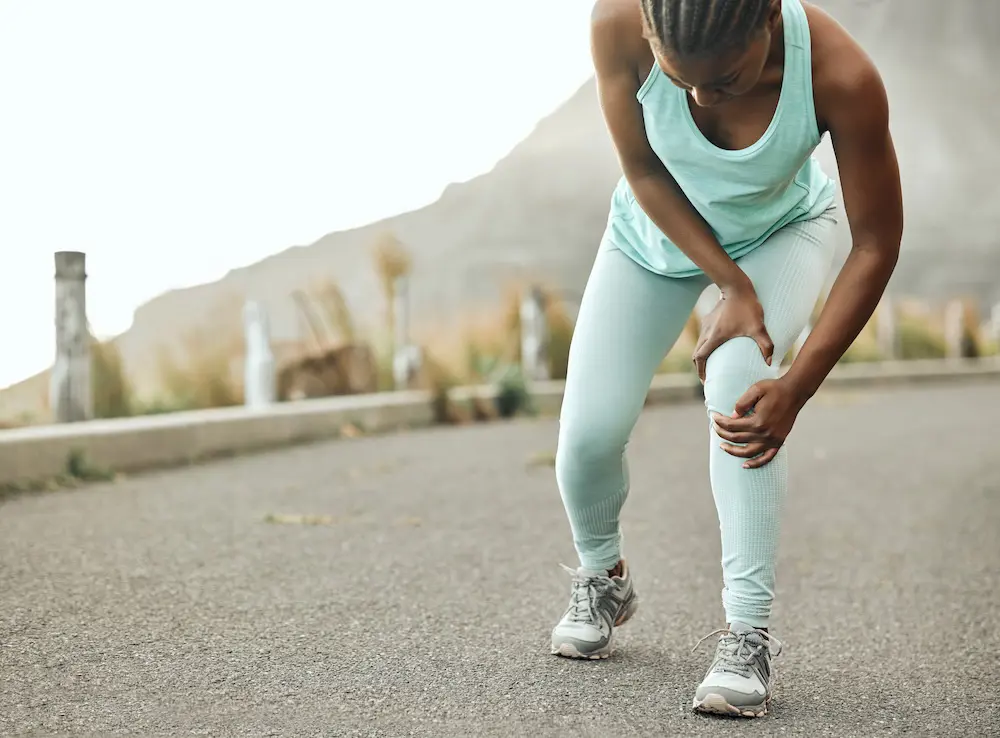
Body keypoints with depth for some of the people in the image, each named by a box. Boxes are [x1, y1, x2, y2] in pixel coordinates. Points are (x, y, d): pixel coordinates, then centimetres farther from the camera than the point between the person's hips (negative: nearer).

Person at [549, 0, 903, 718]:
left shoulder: (841, 75, -39)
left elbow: (877, 244, -27)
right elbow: (642, 169, -19)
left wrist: (797, 387, -31)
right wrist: (733, 285, -24)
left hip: (781, 232, -2)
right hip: (656, 228, 2)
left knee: (738, 378, -30)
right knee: (588, 428, -7)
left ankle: (750, 632, -19)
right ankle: (602, 577, 26)